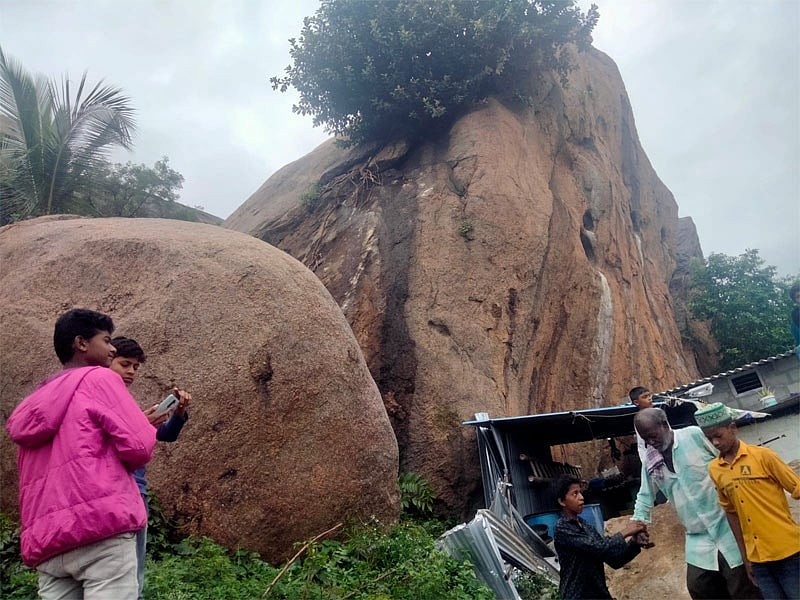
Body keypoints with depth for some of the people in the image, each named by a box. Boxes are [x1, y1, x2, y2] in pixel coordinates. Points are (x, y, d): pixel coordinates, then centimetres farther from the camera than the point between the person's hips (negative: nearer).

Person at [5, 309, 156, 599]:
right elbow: (138, 446, -10)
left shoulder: (36, 400, 25)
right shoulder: (99, 378, 1)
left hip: (46, 539, 8)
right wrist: (146, 426, 13)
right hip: (100, 525, -8)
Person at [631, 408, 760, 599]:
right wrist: (638, 522, 3)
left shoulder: (695, 435, -10)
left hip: (726, 525, -4)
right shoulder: (650, 460, 4)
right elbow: (645, 495, 14)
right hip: (697, 535, 5)